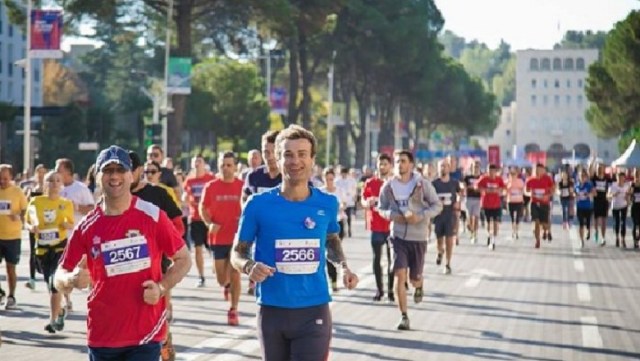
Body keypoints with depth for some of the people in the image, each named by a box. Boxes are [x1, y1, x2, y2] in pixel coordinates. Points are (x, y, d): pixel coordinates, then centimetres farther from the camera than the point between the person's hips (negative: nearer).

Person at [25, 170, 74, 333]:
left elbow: (71, 225, 11)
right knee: (50, 284, 10)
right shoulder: (35, 202, 0)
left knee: (55, 283, -14)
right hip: (42, 248, 2)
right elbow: (27, 222, 8)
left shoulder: (66, 204, 1)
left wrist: (67, 225, -12)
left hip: (60, 246, -2)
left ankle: (53, 320, -6)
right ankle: (60, 311, 35)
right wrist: (31, 228, -14)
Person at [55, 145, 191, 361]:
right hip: (101, 335, 3)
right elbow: (60, 276, 5)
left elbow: (184, 260, 4)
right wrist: (72, 280, -19)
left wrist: (161, 287, -13)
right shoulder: (87, 226, 2)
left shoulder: (152, 216, -4)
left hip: (145, 334, -3)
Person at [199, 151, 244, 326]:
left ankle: (233, 310, 4)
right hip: (218, 237, 2)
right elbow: (203, 208, 6)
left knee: (235, 274, -5)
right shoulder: (211, 186, 0)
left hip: (238, 237, -2)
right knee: (221, 277, 10)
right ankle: (227, 285, 47)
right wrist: (209, 223, -11)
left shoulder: (243, 186, -4)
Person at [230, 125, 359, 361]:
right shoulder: (259, 204, -6)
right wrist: (249, 266, -21)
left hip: (314, 312, 0)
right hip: (272, 311, 0)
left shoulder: (327, 204, 2)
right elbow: (238, 253, 2)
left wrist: (343, 266, 3)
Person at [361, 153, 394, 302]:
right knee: (377, 258, 3)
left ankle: (390, 290, 8)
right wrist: (368, 202, -18)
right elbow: (363, 201, 4)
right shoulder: (370, 183, 4)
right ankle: (379, 289, 10)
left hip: (392, 225, -1)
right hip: (376, 226, 1)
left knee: (392, 258, 1)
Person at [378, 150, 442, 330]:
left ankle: (419, 285, 50)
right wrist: (391, 215, -12)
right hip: (398, 236, 1)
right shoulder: (389, 185, -3)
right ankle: (404, 317, -2)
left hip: (418, 236, -1)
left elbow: (437, 205, -4)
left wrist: (420, 217, -20)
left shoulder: (423, 184, -9)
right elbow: (381, 207, 10)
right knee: (400, 275, -11)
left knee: (414, 278, 9)